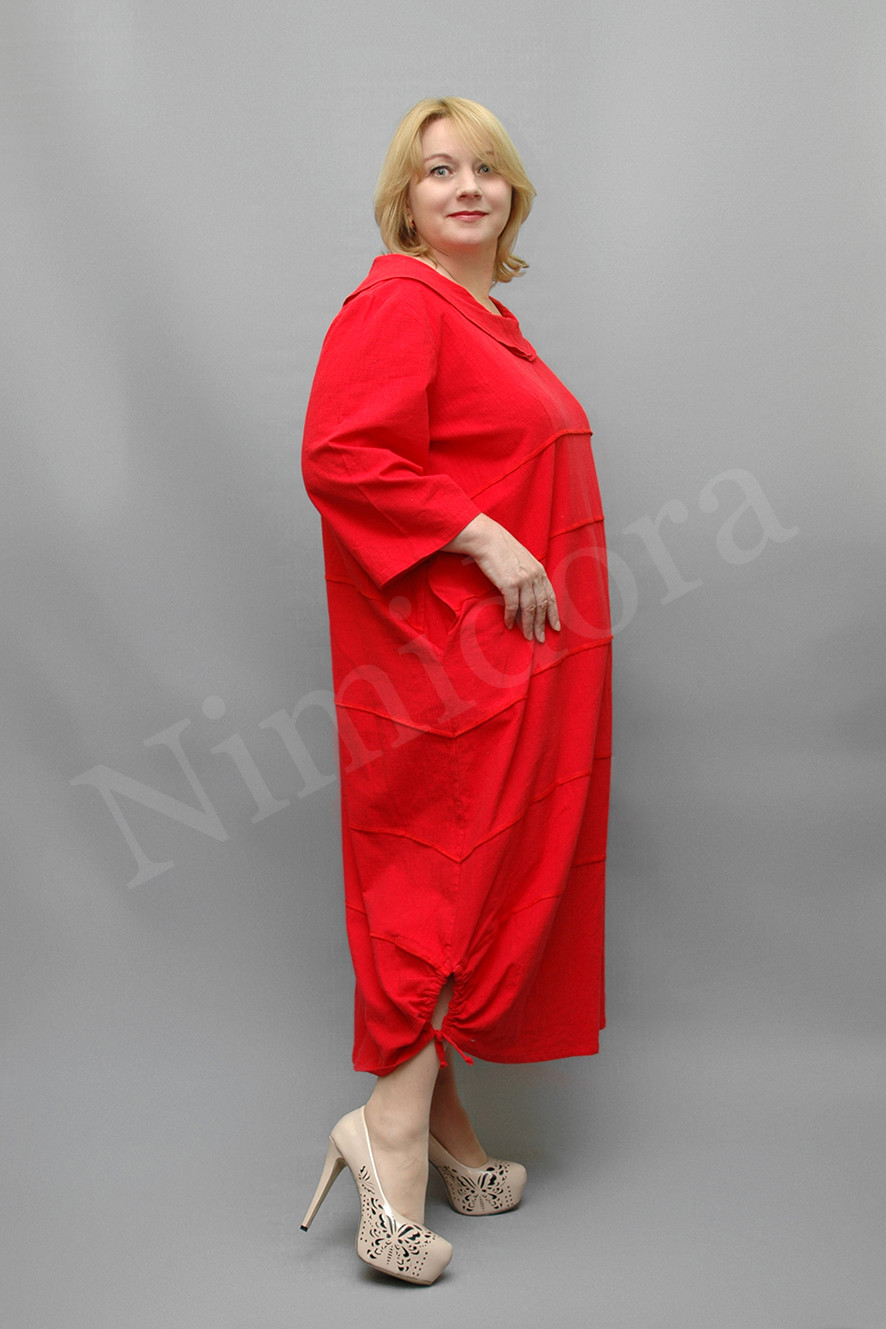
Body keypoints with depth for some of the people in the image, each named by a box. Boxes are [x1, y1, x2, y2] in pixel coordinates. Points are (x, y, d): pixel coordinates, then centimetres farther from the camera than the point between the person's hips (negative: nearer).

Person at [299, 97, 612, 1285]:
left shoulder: (493, 319, 20)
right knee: (456, 868, -9)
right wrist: (484, 540, -23)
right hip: (451, 644, -9)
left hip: (522, 648, 9)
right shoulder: (398, 303, -9)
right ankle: (395, 1122, 0)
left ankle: (435, 1103, 22)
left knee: (503, 867, 11)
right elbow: (339, 456, -22)